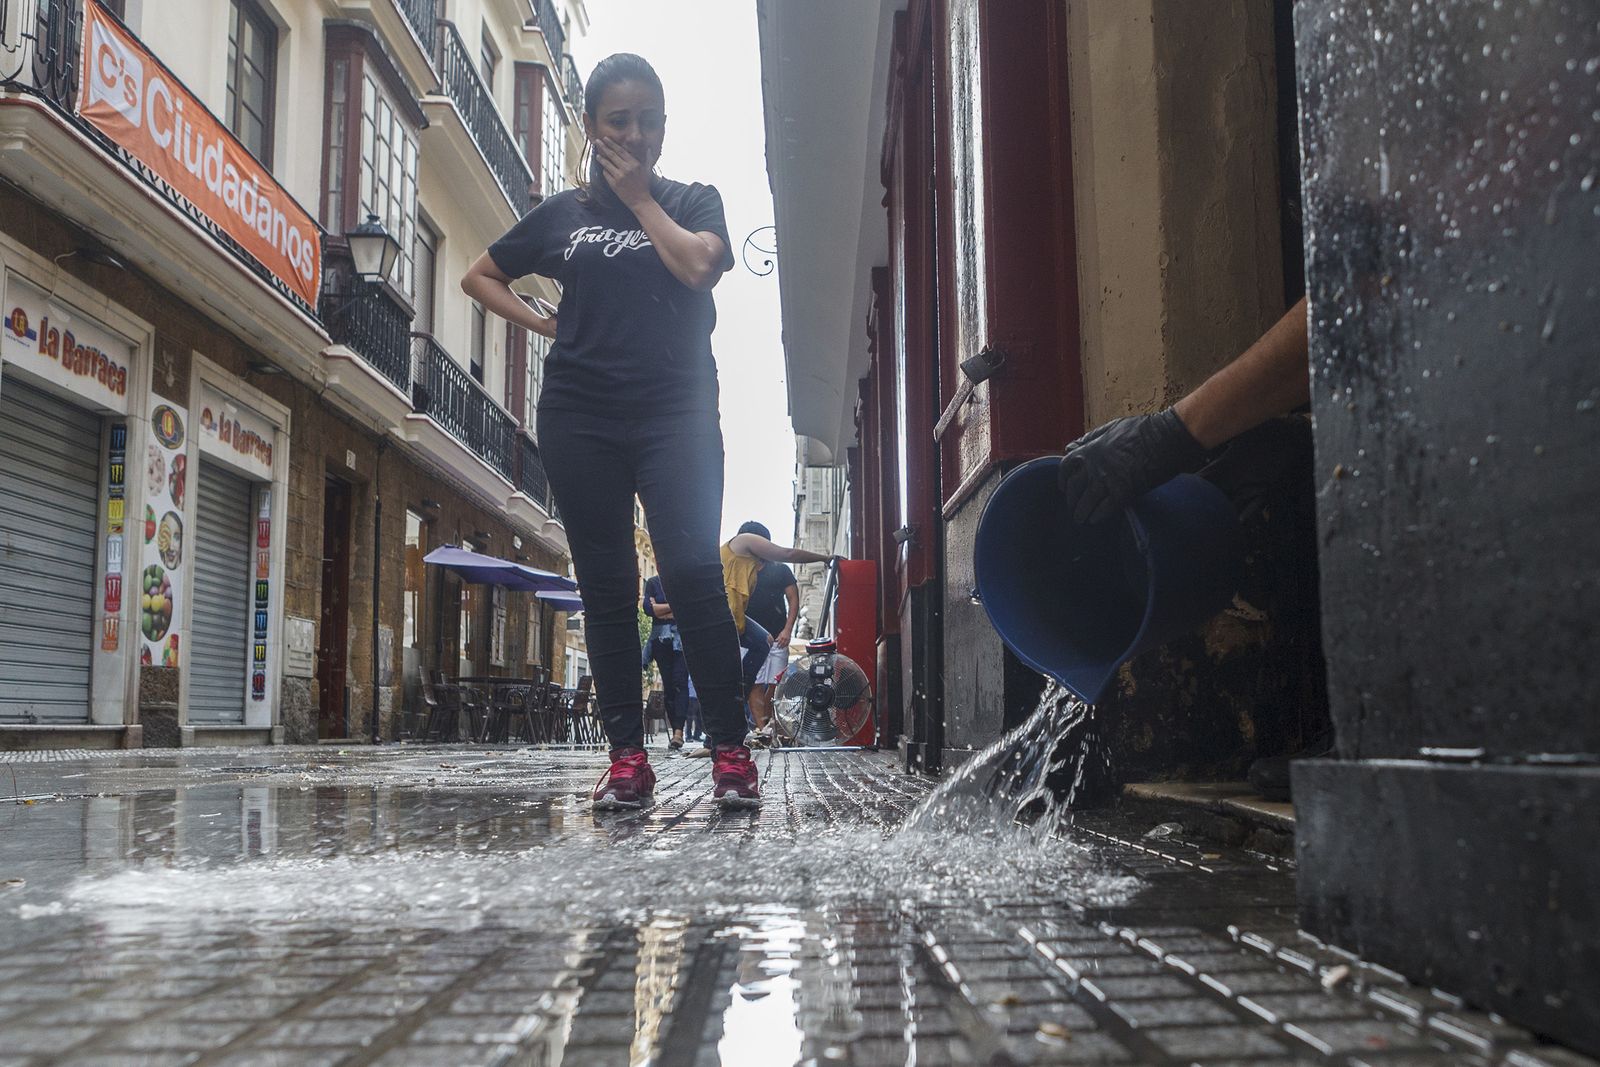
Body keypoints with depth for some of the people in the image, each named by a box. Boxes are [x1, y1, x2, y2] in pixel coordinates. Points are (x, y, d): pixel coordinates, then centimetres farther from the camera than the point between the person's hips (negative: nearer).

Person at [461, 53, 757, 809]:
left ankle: (731, 753, -10)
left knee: (692, 572, -14)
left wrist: (640, 198, 0)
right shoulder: (562, 213, 15)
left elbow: (697, 266, -10)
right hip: (580, 419, 2)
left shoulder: (692, 202, 12)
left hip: (675, 414, -2)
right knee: (605, 585, 1)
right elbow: (479, 276, 24)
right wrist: (542, 324, 9)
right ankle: (626, 757, 6)